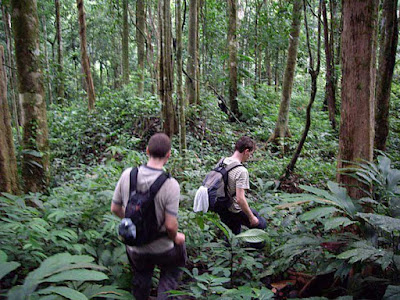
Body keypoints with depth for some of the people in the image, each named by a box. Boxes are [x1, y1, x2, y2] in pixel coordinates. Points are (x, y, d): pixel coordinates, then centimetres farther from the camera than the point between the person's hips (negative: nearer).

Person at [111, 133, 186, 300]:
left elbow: (115, 208, -4)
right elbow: (170, 225, -26)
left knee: (141, 278, 30)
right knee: (171, 274, 27)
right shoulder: (171, 185, -27)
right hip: (161, 249, -3)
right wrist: (176, 237, -4)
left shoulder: (127, 175, -15)